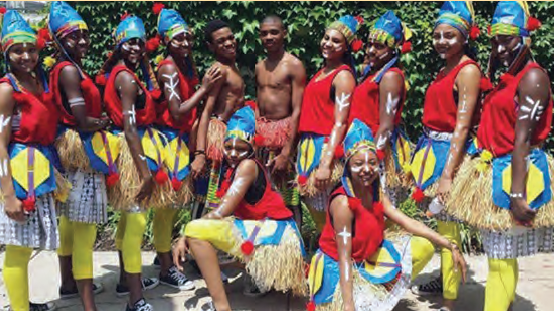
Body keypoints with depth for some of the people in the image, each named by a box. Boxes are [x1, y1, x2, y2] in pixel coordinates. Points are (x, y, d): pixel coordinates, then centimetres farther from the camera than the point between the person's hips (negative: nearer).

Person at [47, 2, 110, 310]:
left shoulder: (72, 69, 14)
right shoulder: (69, 69, -15)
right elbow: (83, 121, -20)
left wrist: (97, 121, -3)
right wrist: (104, 121, -3)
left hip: (75, 150, 10)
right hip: (83, 149, -10)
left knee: (71, 219, 19)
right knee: (84, 225, -10)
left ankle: (70, 283, 34)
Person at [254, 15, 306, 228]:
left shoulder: (294, 65, -8)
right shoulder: (260, 67, 14)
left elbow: (297, 111, -12)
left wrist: (286, 152, -18)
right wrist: (254, 137, 9)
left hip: (283, 132, -6)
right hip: (262, 133, 6)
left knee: (289, 198, -3)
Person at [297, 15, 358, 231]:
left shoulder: (343, 76, -8)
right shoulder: (320, 73, 17)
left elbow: (340, 123, -15)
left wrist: (326, 164, -22)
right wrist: (301, 150, 13)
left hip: (326, 148, -8)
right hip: (308, 146, 8)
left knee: (326, 213, -4)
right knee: (314, 206, 13)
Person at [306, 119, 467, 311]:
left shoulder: (375, 192, -5)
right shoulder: (342, 203, -29)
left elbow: (407, 222, -6)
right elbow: (344, 256, -28)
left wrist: (450, 246, -11)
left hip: (369, 256, 8)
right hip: (339, 269, -8)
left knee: (424, 247, 2)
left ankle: (381, 291, 9)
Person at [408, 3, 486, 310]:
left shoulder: (468, 70, -13)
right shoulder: (445, 71, 13)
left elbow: (462, 127, -19)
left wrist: (447, 175, -23)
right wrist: (419, 160, 16)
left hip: (450, 152, -8)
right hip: (432, 149, 8)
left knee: (447, 225, -3)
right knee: (439, 221, 18)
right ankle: (443, 280, 35)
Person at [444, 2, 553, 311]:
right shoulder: (508, 78, 16)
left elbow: (523, 139, -20)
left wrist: (516, 192, -23)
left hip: (515, 172, -9)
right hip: (494, 171, 9)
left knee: (501, 258, -3)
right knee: (500, 254, 16)